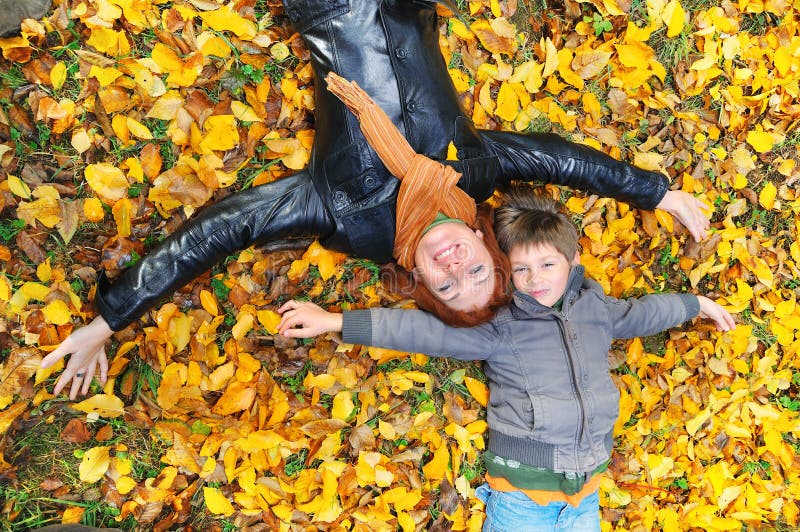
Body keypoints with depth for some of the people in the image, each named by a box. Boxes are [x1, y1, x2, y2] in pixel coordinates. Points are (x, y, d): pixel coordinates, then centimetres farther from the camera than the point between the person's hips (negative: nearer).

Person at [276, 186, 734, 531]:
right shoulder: (500, 327, -8)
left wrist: (696, 303, 38)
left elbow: (640, 313, 26)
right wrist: (335, 322, -21)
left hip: (585, 488, 4)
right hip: (521, 489, -4)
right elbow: (429, 331, -15)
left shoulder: (595, 307, 6)